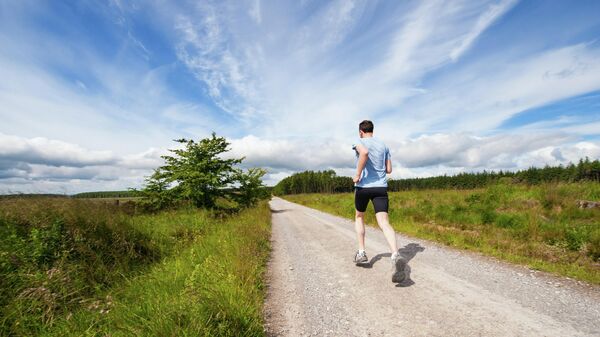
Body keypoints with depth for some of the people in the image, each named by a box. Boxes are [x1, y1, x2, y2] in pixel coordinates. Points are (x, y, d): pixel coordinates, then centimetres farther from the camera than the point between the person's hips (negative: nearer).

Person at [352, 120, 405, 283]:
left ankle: (361, 253, 19)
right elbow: (389, 170, 16)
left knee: (359, 217, 20)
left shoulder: (360, 142, 1)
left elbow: (364, 152, -25)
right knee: (384, 223, -8)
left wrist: (358, 175, -17)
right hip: (381, 186, 3)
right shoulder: (384, 146, 16)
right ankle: (396, 256, -31)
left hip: (363, 186, -3)